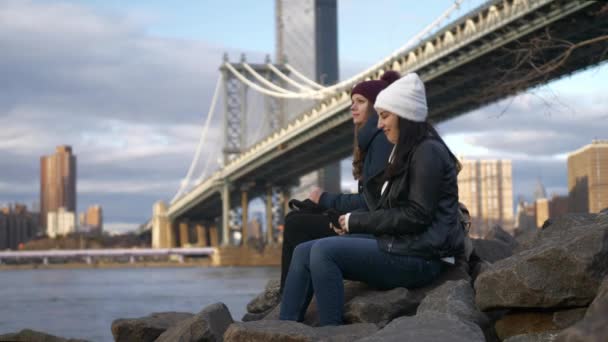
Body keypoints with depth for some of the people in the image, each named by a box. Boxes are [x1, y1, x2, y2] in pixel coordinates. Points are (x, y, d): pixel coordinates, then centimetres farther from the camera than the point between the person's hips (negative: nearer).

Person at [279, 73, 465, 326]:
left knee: (324, 251, -24)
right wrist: (353, 223, 0)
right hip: (397, 244, 9)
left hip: (419, 257, -9)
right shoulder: (406, 152, 21)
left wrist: (357, 222, -11)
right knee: (304, 252, -3)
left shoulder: (428, 152, -9)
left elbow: (417, 216, -17)